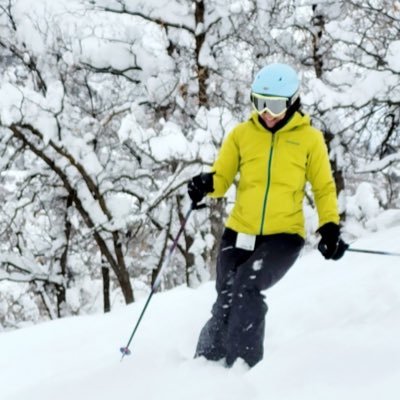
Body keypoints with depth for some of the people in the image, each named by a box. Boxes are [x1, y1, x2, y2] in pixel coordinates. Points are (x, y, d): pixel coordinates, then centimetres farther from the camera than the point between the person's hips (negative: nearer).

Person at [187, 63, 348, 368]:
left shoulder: (309, 138, 1)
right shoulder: (242, 134, 5)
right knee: (227, 300, -4)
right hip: (239, 233, 3)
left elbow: (324, 187, 9)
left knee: (245, 287, -24)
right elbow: (222, 178, 8)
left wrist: (330, 228, -3)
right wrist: (206, 185, -15)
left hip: (284, 236, -3)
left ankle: (243, 364, -18)